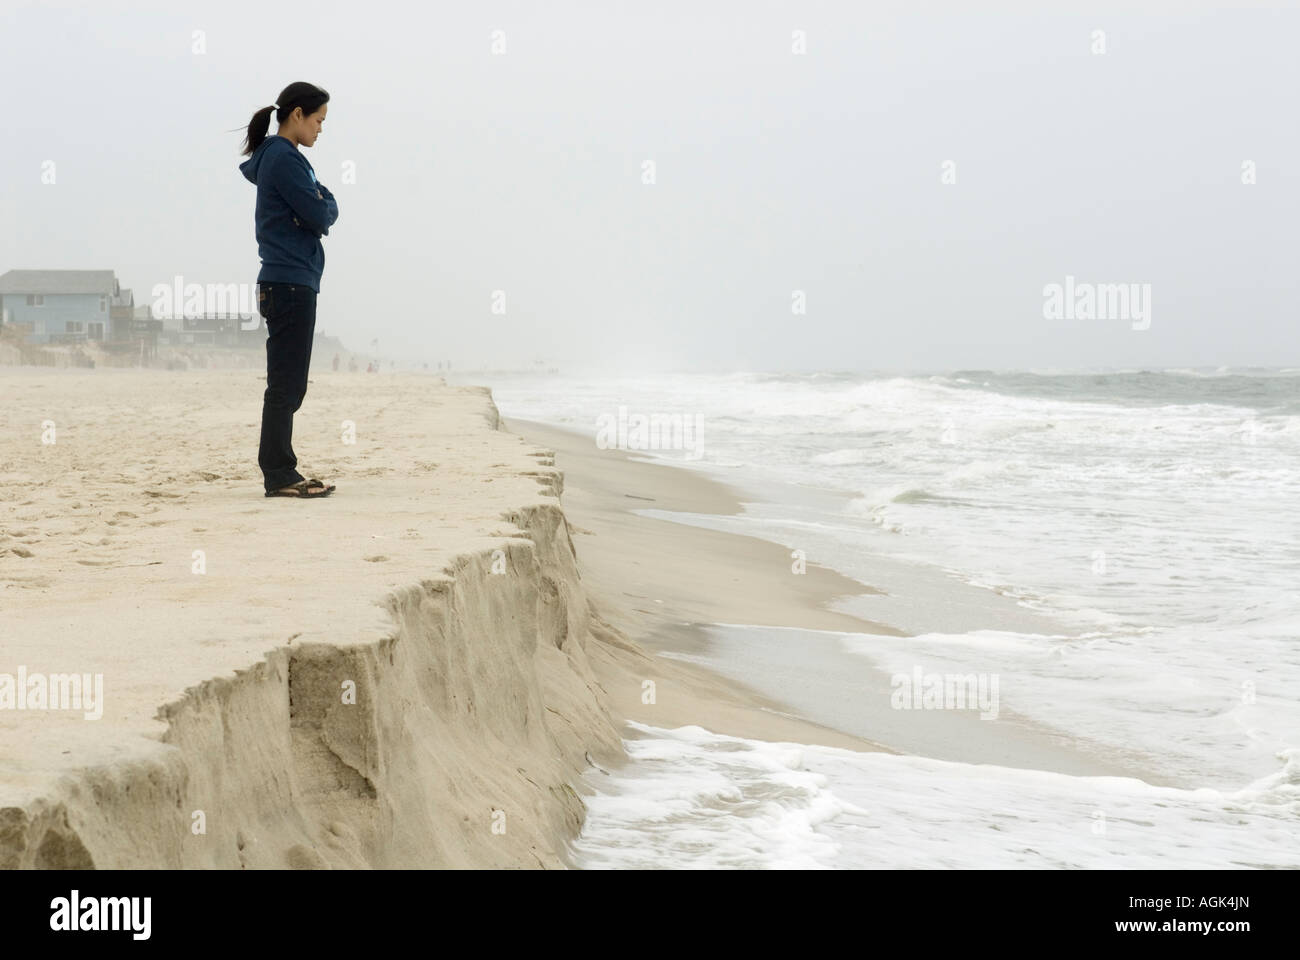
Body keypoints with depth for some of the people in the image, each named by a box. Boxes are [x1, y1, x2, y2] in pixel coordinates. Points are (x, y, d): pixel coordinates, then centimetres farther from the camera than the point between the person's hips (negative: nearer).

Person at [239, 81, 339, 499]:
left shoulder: (278, 156, 19)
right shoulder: (283, 158, -13)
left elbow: (319, 209, 18)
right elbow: (320, 216, -16)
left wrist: (322, 205, -1)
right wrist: (329, 205, 3)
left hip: (290, 282, 11)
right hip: (290, 282, -11)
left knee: (289, 385, 12)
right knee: (286, 384, -8)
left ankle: (282, 472, 16)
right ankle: (279, 475, -6)